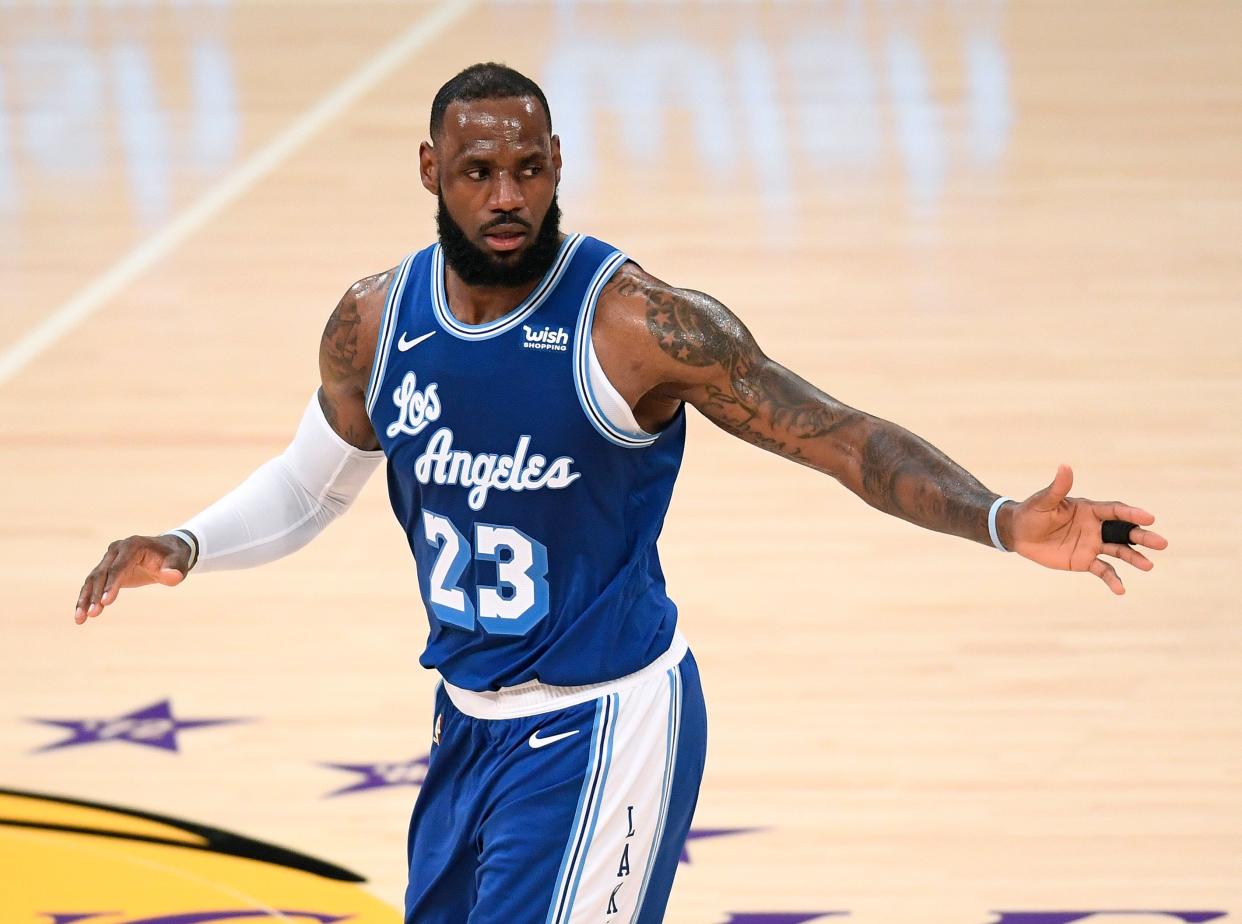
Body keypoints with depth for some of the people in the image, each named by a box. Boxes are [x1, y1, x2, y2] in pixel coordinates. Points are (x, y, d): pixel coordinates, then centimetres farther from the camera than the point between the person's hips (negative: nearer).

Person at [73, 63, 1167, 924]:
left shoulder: (636, 322, -20)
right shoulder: (375, 323, -3)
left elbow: (848, 440, -19)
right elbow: (309, 486, 17)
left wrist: (1003, 522, -33)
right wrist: (183, 549, 1)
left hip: (604, 724, -6)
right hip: (469, 721, 6)